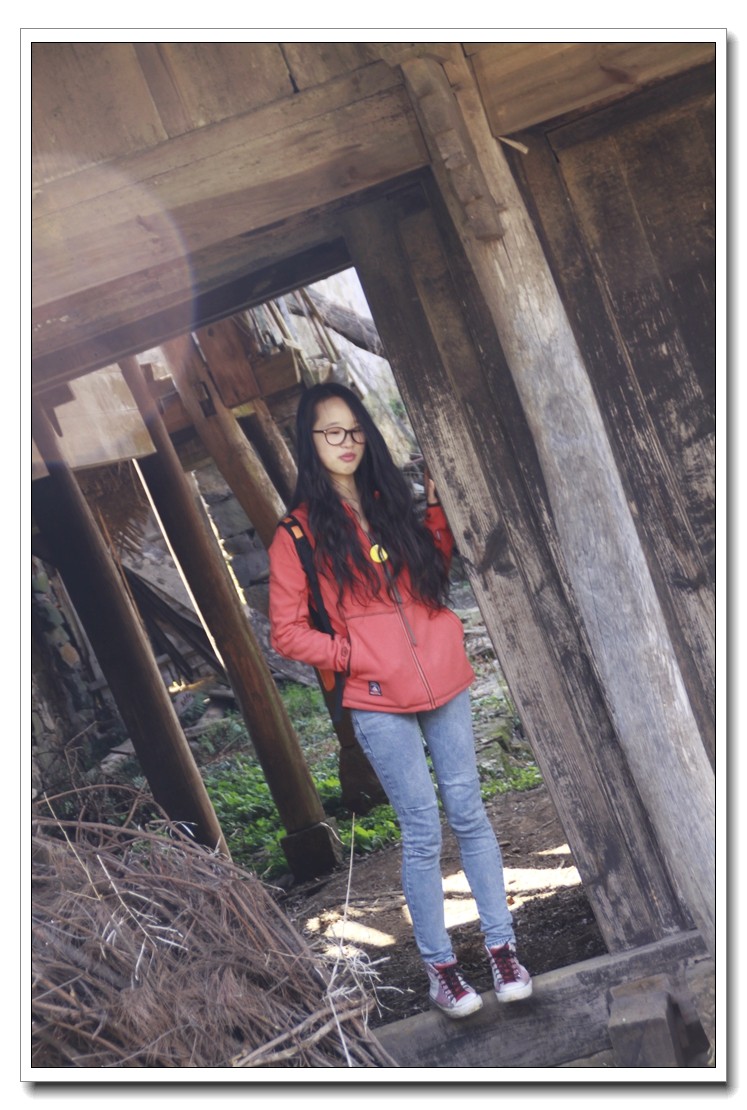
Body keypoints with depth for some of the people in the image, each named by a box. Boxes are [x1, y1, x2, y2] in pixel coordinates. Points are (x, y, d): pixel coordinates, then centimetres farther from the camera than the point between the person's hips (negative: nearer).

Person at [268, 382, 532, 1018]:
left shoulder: (392, 502, 11)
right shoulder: (300, 532, -2)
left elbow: (435, 569, 21)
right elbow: (287, 632, -2)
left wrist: (435, 502, 11)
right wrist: (356, 656, -10)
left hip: (444, 681, 4)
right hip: (378, 702, -4)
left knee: (468, 813, 7)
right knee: (423, 832, 1)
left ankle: (502, 945, 17)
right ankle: (439, 966, 15)